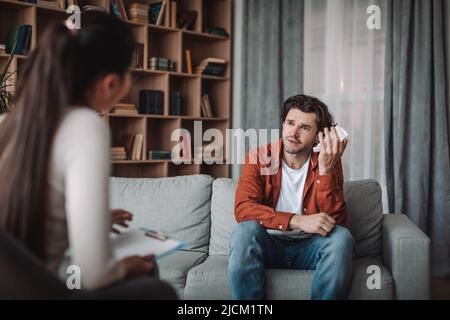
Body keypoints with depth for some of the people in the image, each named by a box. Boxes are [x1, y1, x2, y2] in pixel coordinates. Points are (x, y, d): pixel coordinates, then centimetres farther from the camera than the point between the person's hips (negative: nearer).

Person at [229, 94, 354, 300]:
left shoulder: (328, 163, -3)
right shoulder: (259, 157, -5)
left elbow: (335, 220, -14)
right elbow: (242, 208, -20)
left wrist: (325, 170, -25)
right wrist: (297, 221, -29)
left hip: (307, 247, 1)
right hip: (268, 245, 0)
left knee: (341, 237, -28)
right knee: (246, 230, -31)